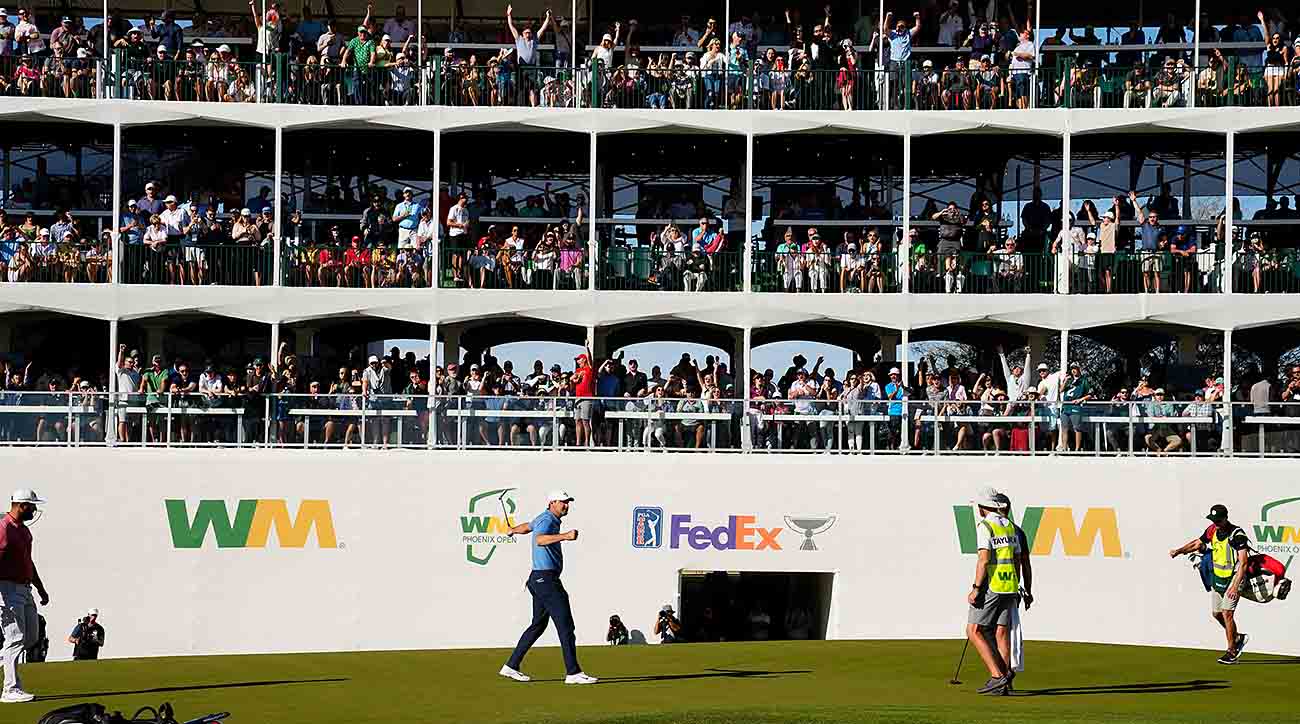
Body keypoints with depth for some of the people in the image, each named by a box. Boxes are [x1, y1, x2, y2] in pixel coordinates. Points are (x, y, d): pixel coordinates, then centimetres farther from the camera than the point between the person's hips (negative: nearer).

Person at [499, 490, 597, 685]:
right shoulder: (547, 520, -14)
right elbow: (539, 540, -37)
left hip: (539, 580, 11)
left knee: (538, 624, 16)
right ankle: (573, 672, -16)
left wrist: (514, 530, 61)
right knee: (565, 625, -13)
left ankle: (511, 666, 19)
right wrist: (565, 536, -51)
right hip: (546, 579, -11)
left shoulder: (542, 519, 17)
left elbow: (527, 526, 39)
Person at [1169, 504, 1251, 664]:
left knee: (1227, 613, -13)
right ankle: (1237, 638, 33)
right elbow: (1197, 543, 17)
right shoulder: (1212, 530, 0)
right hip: (1217, 577, 8)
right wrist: (1179, 551, 2)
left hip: (1233, 577, -8)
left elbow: (1243, 563, -23)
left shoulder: (1237, 535, -20)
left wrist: (1235, 586, -29)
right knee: (1216, 613, 12)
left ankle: (1231, 652, -4)